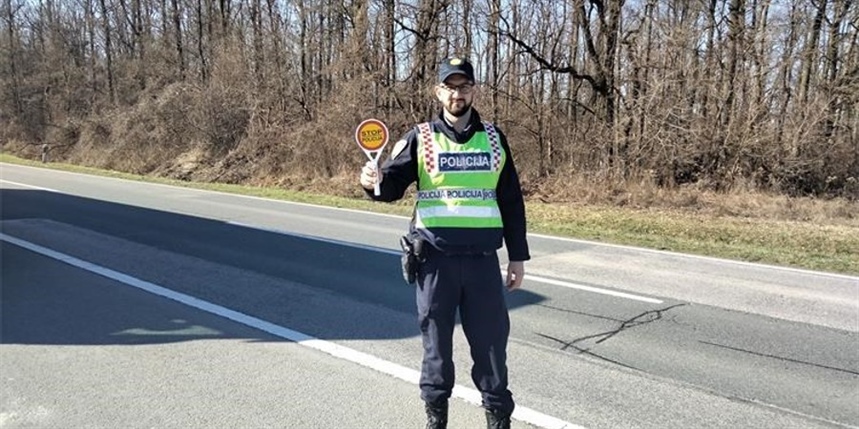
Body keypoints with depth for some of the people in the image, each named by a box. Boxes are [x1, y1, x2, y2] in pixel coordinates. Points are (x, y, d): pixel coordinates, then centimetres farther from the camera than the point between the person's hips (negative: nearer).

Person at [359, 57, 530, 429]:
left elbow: (511, 201, 10)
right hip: (435, 257, -1)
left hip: (482, 258, 1)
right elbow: (394, 184, -2)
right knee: (436, 338, 9)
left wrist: (517, 256, 9)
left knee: (491, 337, 7)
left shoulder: (493, 138, 8)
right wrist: (375, 181, -27)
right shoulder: (420, 138, 3)